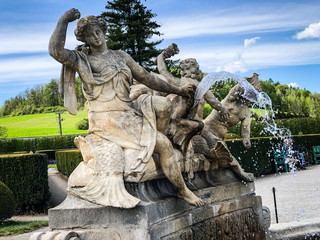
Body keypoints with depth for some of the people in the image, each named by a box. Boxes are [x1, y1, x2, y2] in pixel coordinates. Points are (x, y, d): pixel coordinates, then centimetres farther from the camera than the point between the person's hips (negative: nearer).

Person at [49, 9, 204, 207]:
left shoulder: (121, 57, 17)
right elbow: (56, 51, -17)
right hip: (105, 125, -6)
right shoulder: (82, 60, 2)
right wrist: (64, 20, -13)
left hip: (130, 119, 6)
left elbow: (147, 78, 22)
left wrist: (177, 90, 24)